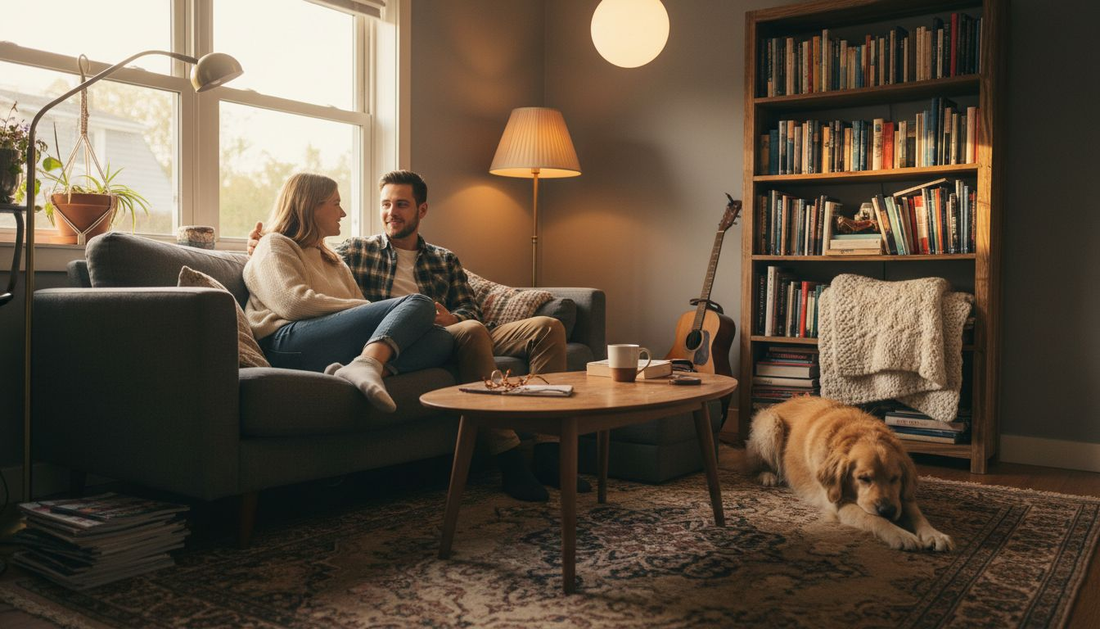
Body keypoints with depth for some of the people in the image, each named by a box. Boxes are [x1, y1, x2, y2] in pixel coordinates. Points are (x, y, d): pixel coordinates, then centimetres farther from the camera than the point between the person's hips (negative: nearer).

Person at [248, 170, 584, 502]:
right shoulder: (356, 251, 21)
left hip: (450, 335, 5)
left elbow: (471, 310, 17)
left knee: (548, 326, -15)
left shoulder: (446, 261, 29)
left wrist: (452, 318, -6)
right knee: (473, 332, -36)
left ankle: (547, 456, -25)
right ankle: (510, 463, -36)